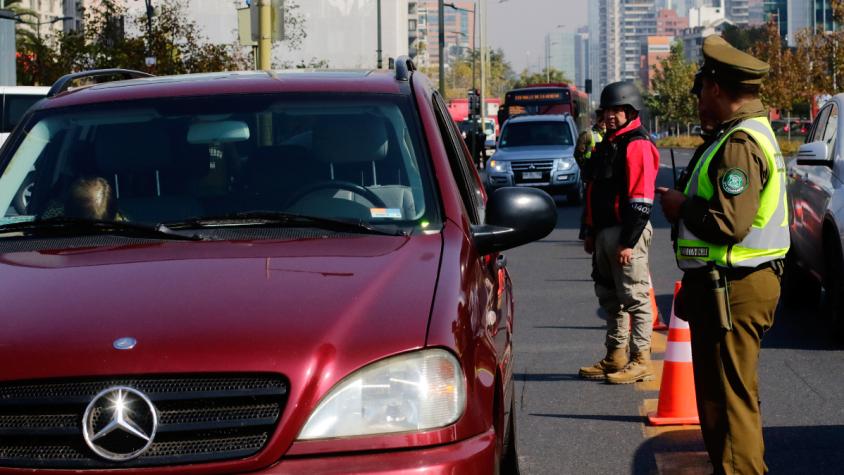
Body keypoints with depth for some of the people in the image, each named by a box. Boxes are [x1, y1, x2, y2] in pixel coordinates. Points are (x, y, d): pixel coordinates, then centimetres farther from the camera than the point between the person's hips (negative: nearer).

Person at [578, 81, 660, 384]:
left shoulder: (638, 145, -13)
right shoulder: (607, 144, 18)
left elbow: (640, 201, -18)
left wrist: (628, 242, -21)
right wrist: (591, 232, 20)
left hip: (626, 233, -10)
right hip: (605, 232, 10)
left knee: (635, 298, -5)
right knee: (608, 297, 15)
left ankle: (641, 361, -1)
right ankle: (615, 357, 24)